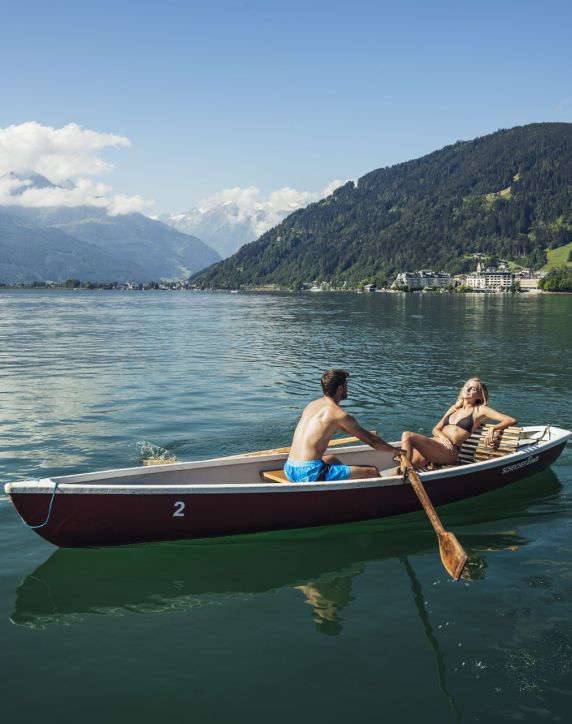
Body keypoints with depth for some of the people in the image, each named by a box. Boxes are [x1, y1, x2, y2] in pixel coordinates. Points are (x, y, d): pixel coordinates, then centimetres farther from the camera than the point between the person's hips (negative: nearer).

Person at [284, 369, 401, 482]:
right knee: (372, 472, -4)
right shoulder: (339, 415, -8)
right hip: (310, 473, -9)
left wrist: (367, 433, 44)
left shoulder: (311, 405, 16)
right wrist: (395, 450, 18)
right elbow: (371, 440, 2)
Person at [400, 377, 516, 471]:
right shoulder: (454, 407, 28)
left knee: (407, 436, -28)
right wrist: (442, 436, 0)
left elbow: (511, 420, 4)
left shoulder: (480, 410, 11)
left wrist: (493, 428, -14)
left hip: (449, 451, -6)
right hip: (432, 444, 6)